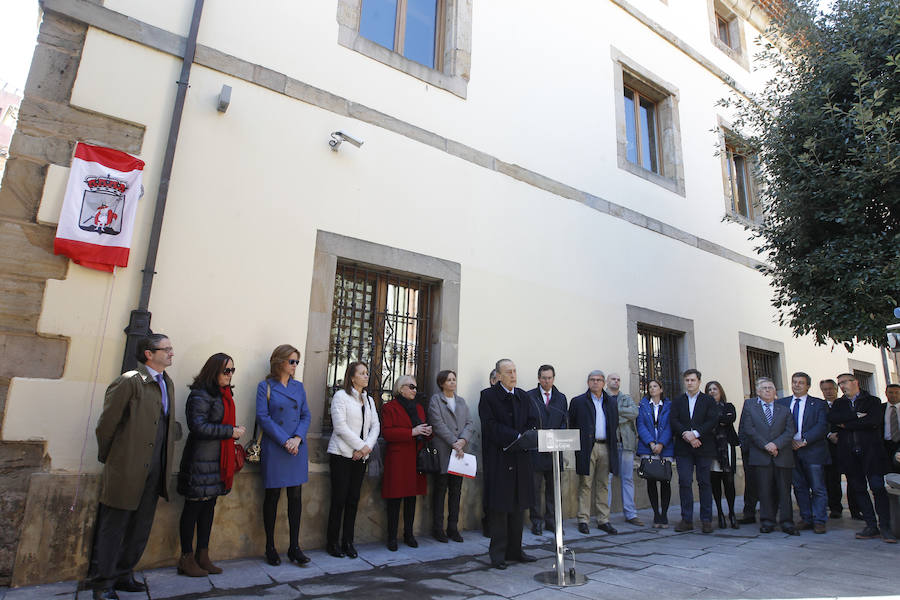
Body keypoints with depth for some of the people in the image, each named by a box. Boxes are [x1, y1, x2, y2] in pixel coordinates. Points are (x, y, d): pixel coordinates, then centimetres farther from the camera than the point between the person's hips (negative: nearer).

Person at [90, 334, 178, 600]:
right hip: (127, 471, -7)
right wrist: (108, 458, 0)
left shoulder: (167, 383, 11)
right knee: (113, 528, 6)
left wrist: (165, 465, 15)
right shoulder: (130, 381, -12)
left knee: (140, 528, 15)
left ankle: (123, 575, 30)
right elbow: (107, 423, -9)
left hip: (154, 472, 7)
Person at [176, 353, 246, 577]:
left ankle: (203, 556, 22)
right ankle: (187, 559, 13)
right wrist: (231, 431, -16)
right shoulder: (200, 395, -12)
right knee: (194, 507, 2)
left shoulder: (224, 394, 15)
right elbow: (198, 427, -20)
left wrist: (235, 430, 6)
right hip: (201, 459, -9)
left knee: (209, 506, 13)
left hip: (218, 459, 9)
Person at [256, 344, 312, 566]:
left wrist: (297, 438, -8)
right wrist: (284, 441, -14)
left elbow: (306, 415, 9)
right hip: (273, 448, -4)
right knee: (272, 496, 5)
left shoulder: (299, 386, 11)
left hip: (297, 448, 4)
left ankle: (294, 547, 14)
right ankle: (270, 547, 18)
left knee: (295, 496, 5)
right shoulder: (266, 386, -2)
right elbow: (263, 417, -8)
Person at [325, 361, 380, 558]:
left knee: (353, 499, 7)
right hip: (342, 454, -5)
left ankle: (348, 542, 16)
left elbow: (375, 426, 10)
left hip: (361, 456, 6)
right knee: (339, 499, -2)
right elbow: (340, 426, -13)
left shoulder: (369, 400, 15)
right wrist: (360, 445, -12)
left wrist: (367, 446, -6)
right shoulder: (341, 396, -5)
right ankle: (332, 542, 10)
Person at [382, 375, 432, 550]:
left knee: (411, 498, 11)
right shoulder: (389, 407, -3)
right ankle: (392, 537, 8)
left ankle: (408, 534, 22)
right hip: (397, 459, -6)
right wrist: (412, 432, -19)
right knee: (395, 498, -2)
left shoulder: (419, 408, 18)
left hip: (416, 458, 6)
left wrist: (428, 431, -2)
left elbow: (424, 430, 24)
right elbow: (386, 432, -14)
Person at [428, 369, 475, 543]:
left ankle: (453, 527, 17)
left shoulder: (461, 401, 16)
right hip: (443, 452, -5)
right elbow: (439, 424, -11)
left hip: (459, 452, 5)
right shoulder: (435, 400, 0)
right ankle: (438, 528, 10)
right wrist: (454, 443, -16)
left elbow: (470, 424, 8)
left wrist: (463, 440, -10)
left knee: (456, 491, 8)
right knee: (440, 491, 1)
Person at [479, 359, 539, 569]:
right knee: (499, 507, -1)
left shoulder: (522, 396, 12)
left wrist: (525, 439, -11)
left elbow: (533, 421, 9)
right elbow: (490, 425, -14)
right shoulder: (488, 396, -6)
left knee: (518, 506, 12)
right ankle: (498, 553, 10)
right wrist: (516, 437, -19)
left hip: (520, 457, 6)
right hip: (498, 459, -6)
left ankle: (514, 550, 23)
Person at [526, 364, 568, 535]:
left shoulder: (561, 398, 13)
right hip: (535, 449, -3)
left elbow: (565, 422, 9)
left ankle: (551, 520, 19)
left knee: (553, 487, 9)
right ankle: (536, 522, 10)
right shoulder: (529, 397, 2)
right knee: (535, 487, 1)